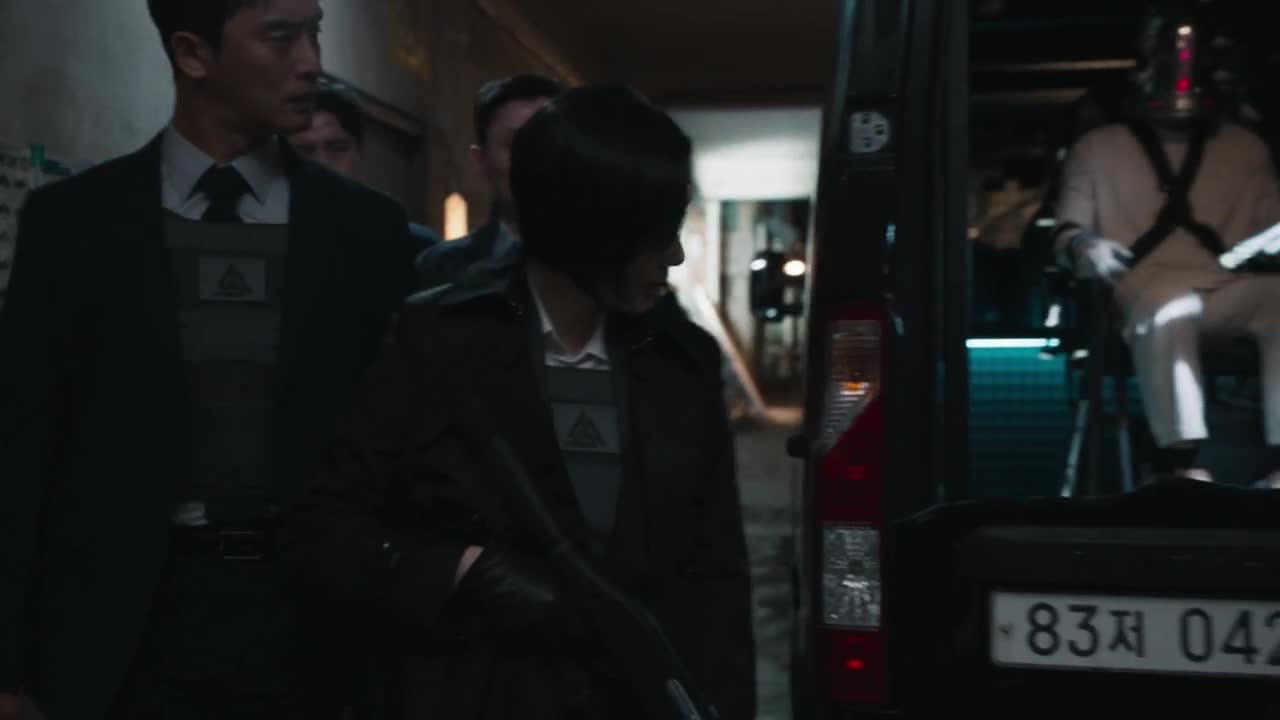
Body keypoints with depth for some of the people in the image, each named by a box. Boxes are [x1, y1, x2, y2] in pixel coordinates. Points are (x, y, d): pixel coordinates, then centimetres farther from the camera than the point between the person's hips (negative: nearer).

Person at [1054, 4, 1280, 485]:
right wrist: (1088, 247, -9)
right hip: (1143, 289, -2)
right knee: (1168, 307, -41)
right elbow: (1067, 234, 14)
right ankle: (1180, 458, -41)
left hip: (1228, 291, 2)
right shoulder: (1098, 148, 18)